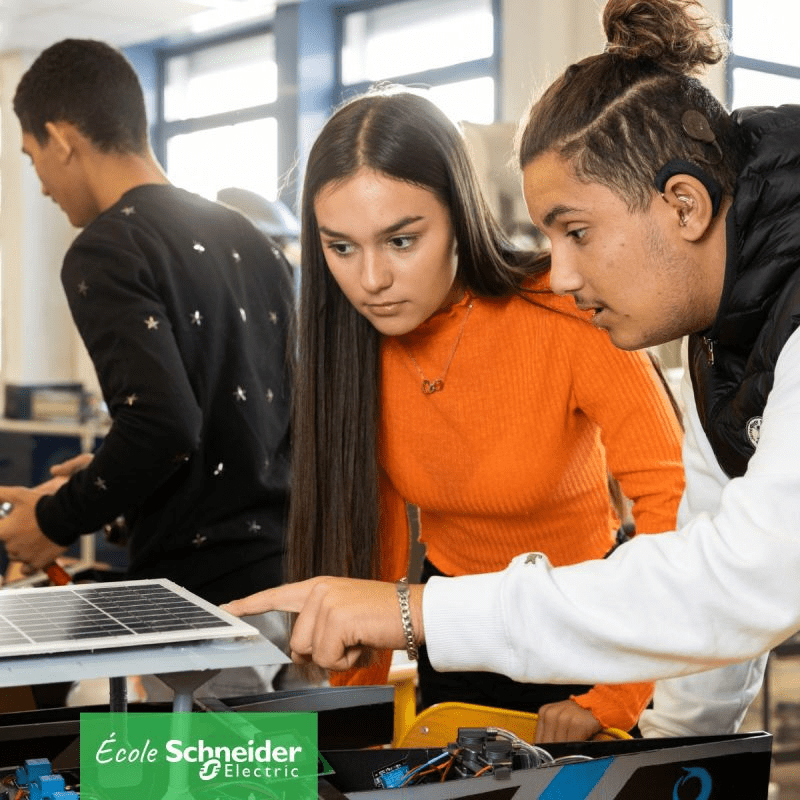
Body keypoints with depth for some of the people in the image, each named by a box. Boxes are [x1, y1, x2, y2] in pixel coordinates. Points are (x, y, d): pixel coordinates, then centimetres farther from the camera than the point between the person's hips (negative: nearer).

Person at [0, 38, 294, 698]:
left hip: (210, 591, -8)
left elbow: (162, 422, -23)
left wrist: (57, 519, -6)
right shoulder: (250, 240, 14)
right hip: (290, 567, 8)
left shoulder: (105, 253, -11)